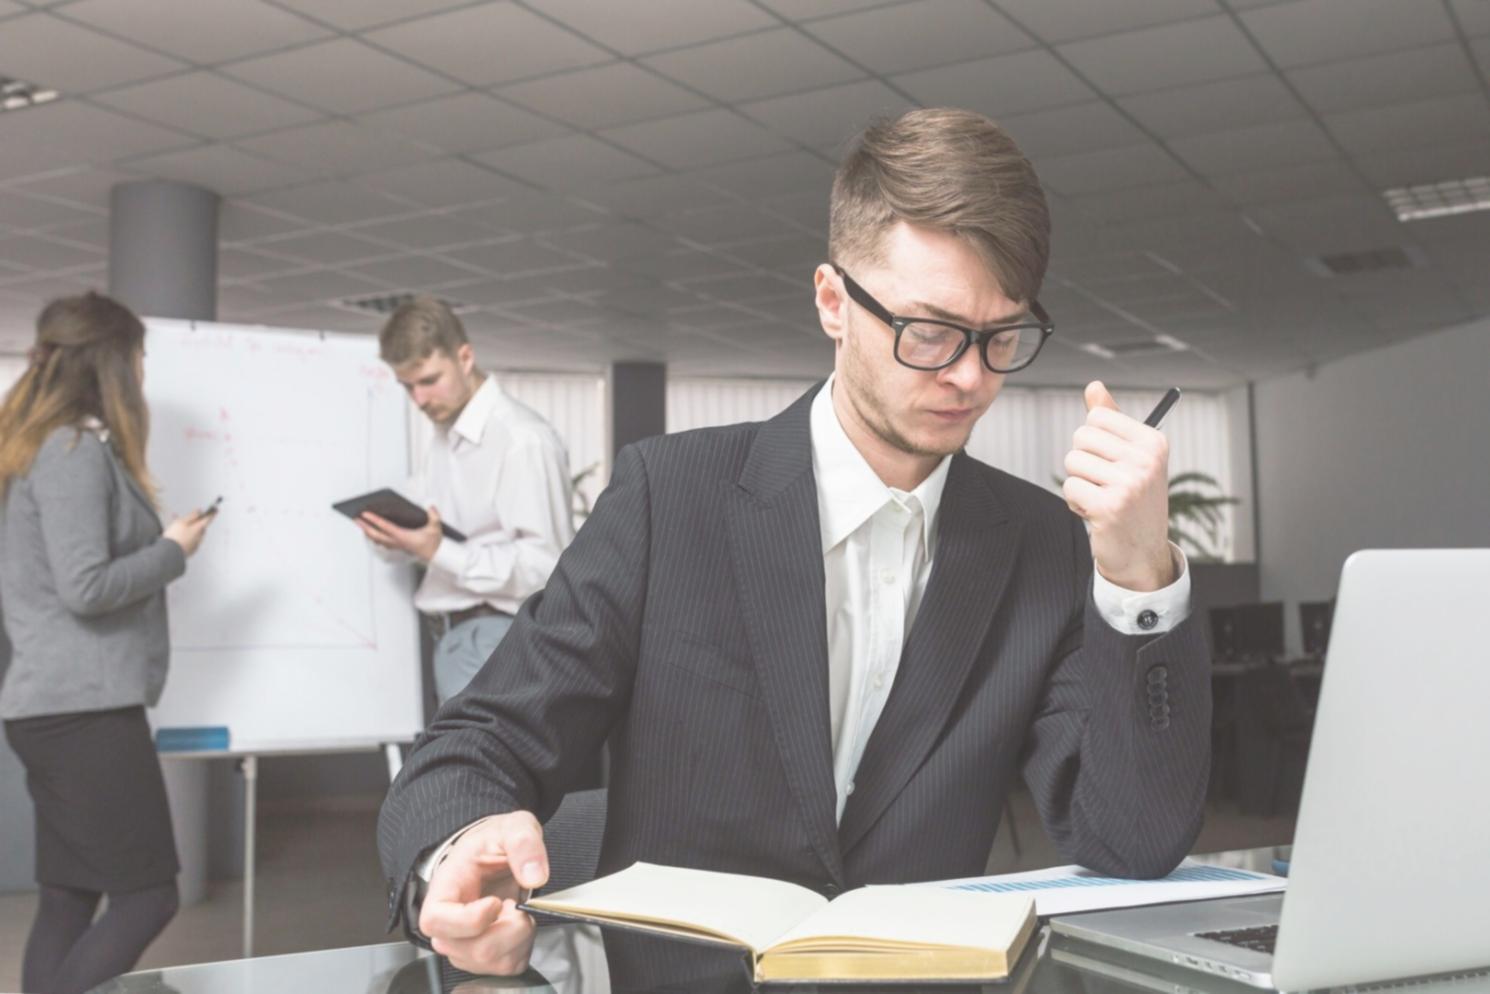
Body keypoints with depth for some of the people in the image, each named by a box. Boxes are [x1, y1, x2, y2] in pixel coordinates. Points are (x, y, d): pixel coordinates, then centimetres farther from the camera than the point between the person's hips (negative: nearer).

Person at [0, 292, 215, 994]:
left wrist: (161, 546, 11)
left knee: (68, 901, 11)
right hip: (84, 708, -10)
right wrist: (173, 552, -6)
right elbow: (85, 588, -21)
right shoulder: (76, 450, -13)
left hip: (61, 706, 10)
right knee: (146, 895, -4)